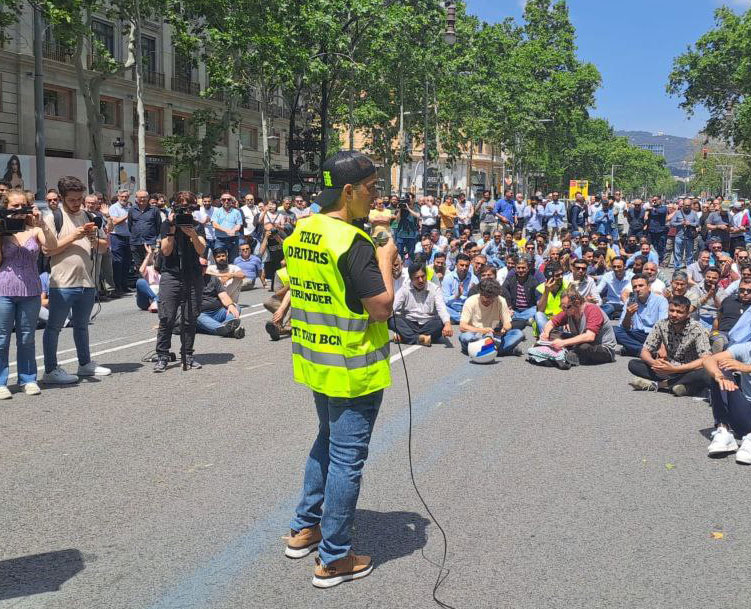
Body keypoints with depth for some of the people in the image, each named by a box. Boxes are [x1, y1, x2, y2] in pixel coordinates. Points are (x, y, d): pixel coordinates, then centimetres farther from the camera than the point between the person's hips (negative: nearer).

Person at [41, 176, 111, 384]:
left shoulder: (88, 217, 13)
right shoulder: (53, 218, -3)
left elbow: (103, 247, 14)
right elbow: (48, 250, -11)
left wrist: (94, 239, -7)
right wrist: (73, 237, -16)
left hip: (87, 281, 6)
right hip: (62, 283, -6)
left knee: (81, 325, 18)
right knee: (54, 327, 0)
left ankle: (85, 363, 28)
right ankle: (50, 370, 5)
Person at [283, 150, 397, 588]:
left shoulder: (300, 233, 4)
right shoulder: (353, 243, -22)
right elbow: (382, 307, -22)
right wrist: (385, 260, -8)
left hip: (316, 361, 9)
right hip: (354, 369, -8)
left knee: (327, 441, 25)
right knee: (347, 458, 3)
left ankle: (304, 528, 36)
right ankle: (334, 559, 15)